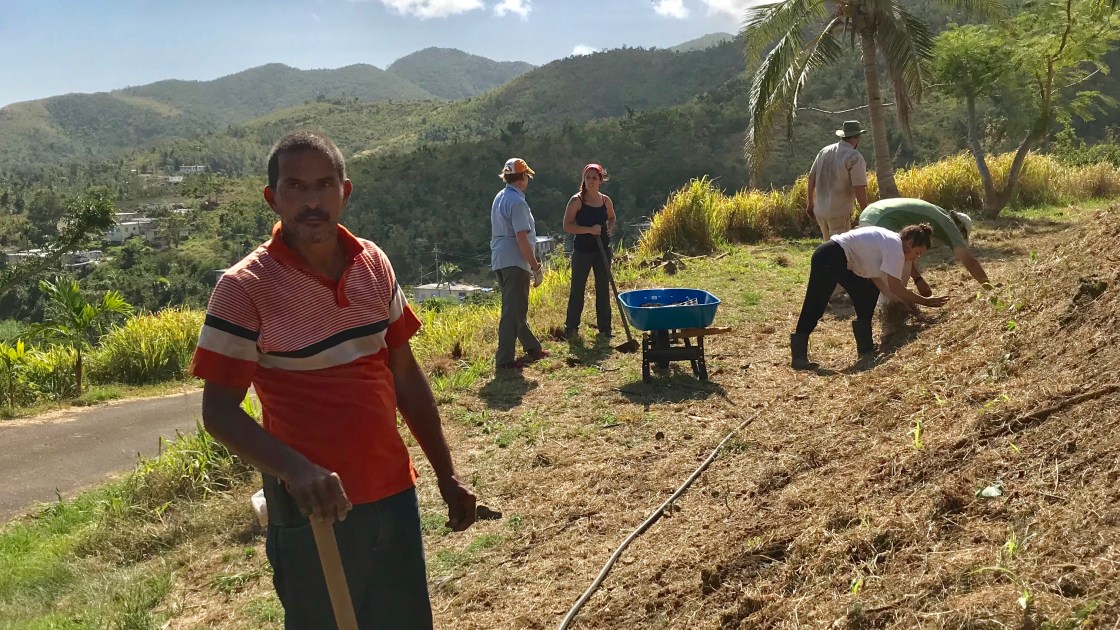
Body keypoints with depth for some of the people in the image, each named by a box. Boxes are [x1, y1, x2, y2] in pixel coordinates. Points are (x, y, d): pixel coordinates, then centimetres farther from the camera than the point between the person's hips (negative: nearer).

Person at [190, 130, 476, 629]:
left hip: (394, 493, 5)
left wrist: (446, 475, 9)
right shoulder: (244, 288, -14)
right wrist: (295, 470, -30)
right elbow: (218, 411, -13)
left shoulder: (375, 265, 0)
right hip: (314, 507, -4)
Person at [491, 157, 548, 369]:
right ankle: (504, 359, -4)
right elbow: (522, 239, -21)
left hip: (500, 260, 10)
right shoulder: (517, 202, -16)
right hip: (514, 262, -10)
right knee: (513, 311, -6)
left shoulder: (500, 198, 14)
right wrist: (536, 267, -14)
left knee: (515, 308, 17)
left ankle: (532, 348, 31)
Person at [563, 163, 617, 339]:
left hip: (602, 250, 4)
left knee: (603, 289, 8)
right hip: (582, 250, -4)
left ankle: (604, 328, 17)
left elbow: (611, 218, 22)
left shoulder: (606, 201, 3)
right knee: (577, 290, 3)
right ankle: (571, 327, 15)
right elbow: (567, 226, -13)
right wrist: (589, 229, -22)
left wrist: (610, 229, 1)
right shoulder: (577, 200, -9)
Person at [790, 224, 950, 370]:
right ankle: (799, 357, -11)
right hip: (829, 259, -11)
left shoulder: (888, 242, 16)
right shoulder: (895, 246, -12)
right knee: (816, 306, -12)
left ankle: (866, 348, 19)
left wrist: (903, 299, 14)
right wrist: (925, 301, -6)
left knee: (866, 295, 15)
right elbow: (895, 287, -14)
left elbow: (875, 278, 16)